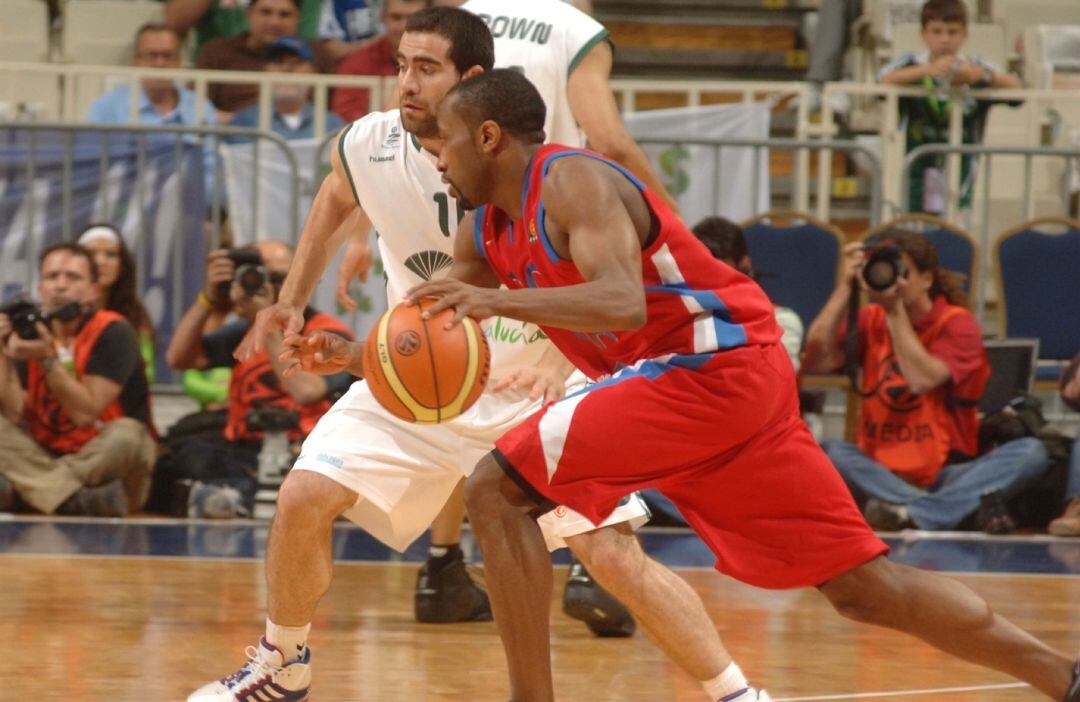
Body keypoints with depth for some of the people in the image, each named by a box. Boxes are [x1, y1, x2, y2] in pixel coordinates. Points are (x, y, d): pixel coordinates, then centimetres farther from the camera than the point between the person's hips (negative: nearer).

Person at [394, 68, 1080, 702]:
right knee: (862, 586, 9)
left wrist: (502, 301, -37)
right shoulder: (486, 231, 15)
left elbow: (624, 304, -29)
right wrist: (357, 355, 8)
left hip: (713, 366, -10)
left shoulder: (570, 181, -13)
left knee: (498, 490, -13)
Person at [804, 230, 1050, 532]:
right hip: (881, 474, 1)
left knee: (1031, 452, -27)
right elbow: (817, 360, -8)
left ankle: (907, 513, -42)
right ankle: (968, 508, -40)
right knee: (831, 451, -30)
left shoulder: (957, 323, 0)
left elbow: (922, 379, -17)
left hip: (946, 476, -1)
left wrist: (894, 309, -15)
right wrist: (845, 287, -9)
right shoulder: (870, 322, 9)